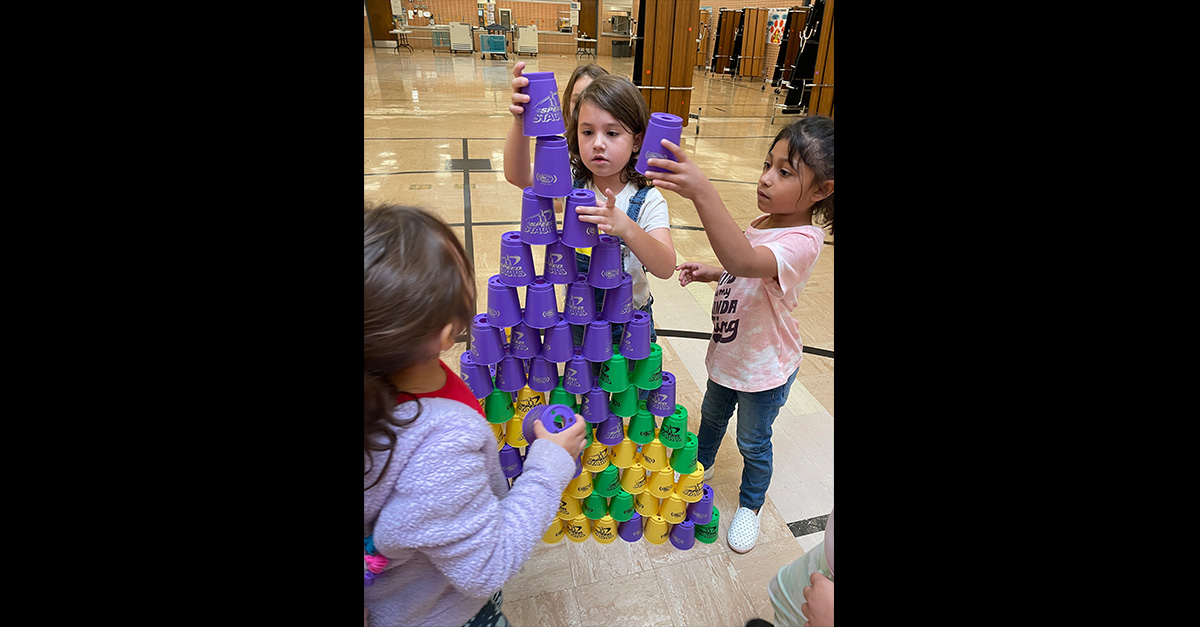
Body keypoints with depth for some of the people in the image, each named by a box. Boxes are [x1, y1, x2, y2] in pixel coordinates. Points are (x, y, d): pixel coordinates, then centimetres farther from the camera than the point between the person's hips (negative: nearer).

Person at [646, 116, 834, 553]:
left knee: (753, 442, 15)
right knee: (712, 416, 29)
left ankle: (751, 505, 43)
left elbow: (743, 261, -54)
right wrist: (712, 273, -6)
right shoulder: (762, 225, -4)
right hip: (728, 351, 8)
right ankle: (701, 466, 57)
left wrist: (702, 193, -66)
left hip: (765, 368, -8)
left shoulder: (802, 241, -33)